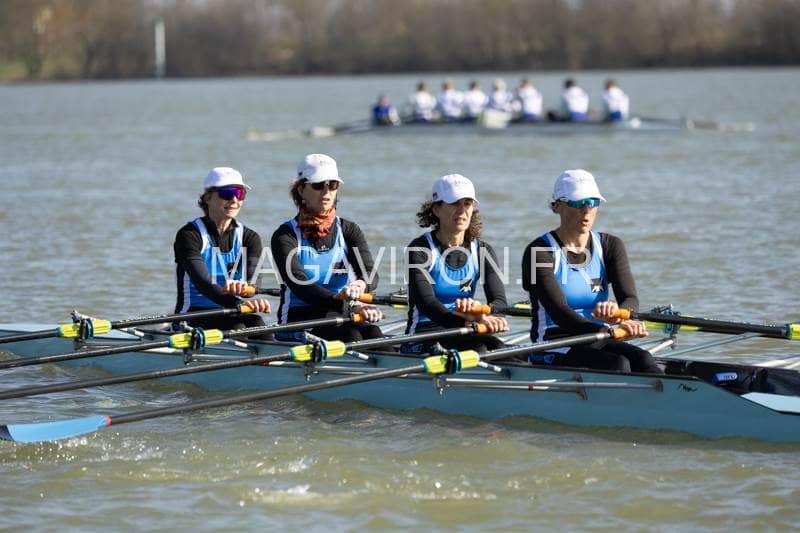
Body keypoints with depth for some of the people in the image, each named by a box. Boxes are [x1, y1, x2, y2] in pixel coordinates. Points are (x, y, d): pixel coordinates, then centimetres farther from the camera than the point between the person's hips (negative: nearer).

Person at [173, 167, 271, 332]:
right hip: (193, 316, -4)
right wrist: (238, 303, -42)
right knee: (237, 326, -32)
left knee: (255, 321, -29)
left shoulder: (249, 237, 9)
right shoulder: (189, 235, -6)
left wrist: (243, 286, -38)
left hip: (232, 315, 4)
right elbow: (202, 283, -23)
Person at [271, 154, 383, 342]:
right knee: (349, 332, -32)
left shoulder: (348, 230, 10)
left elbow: (370, 273, -7)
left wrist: (360, 284, -35)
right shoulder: (285, 236, -3)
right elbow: (300, 285, -19)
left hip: (341, 317, 3)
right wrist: (350, 307, -34)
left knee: (371, 332, -29)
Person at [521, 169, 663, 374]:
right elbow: (559, 313, -19)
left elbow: (630, 299, -5)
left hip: (596, 344, 4)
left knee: (641, 358, -27)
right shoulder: (539, 252, -6)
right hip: (552, 352, -4)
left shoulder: (610, 246, 10)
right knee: (617, 364, -31)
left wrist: (616, 311, -32)